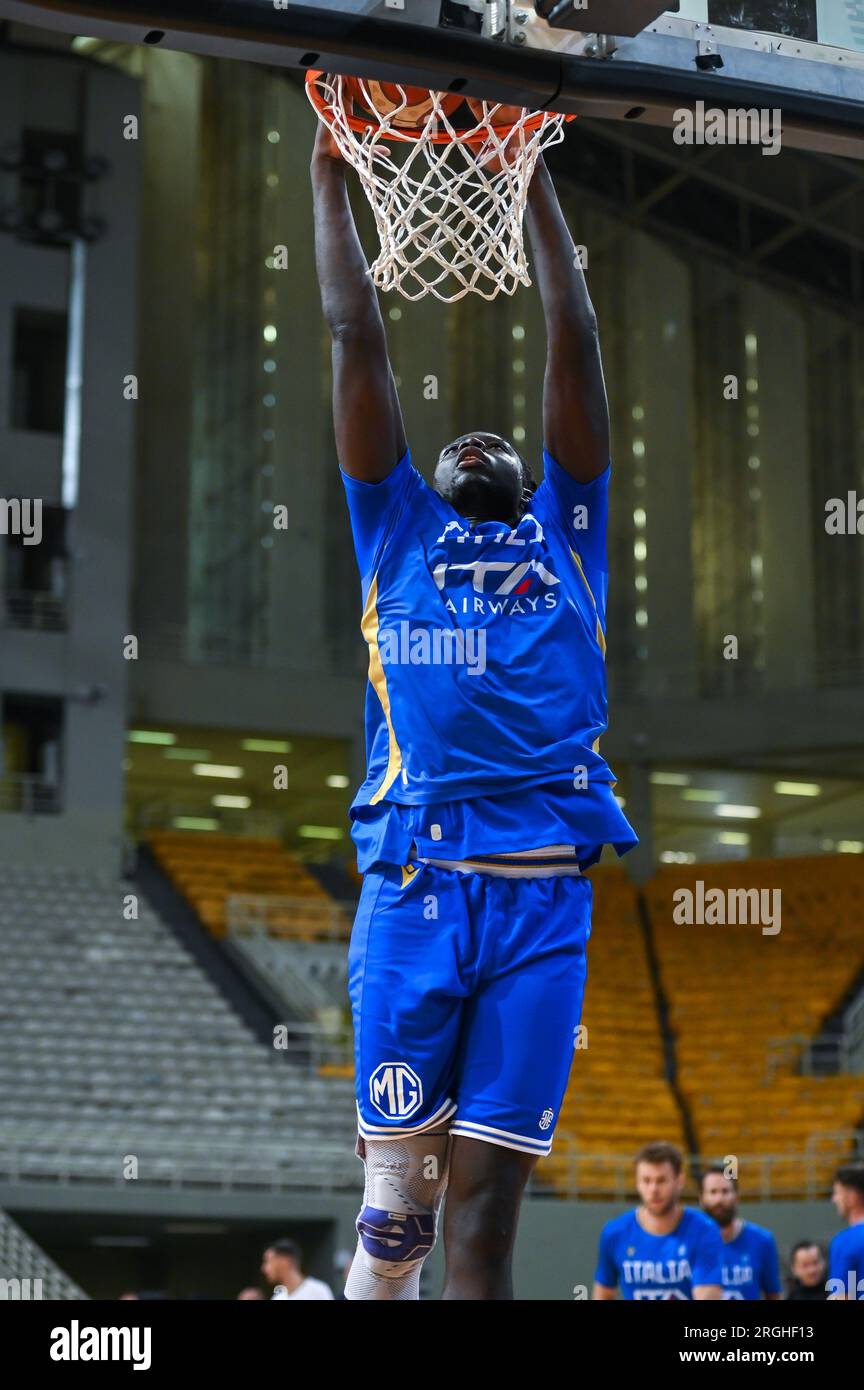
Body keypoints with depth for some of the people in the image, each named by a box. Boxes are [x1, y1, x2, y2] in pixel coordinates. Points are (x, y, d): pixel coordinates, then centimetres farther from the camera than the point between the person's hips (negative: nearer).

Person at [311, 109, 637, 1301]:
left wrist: (535, 182, 25)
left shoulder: (565, 533, 23)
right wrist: (330, 179, 25)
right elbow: (356, 335, 22)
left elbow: (574, 339, 22)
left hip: (544, 895, 1)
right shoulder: (398, 532, 22)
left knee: (487, 1197, -2)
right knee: (395, 1190, -3)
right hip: (414, 882, 0)